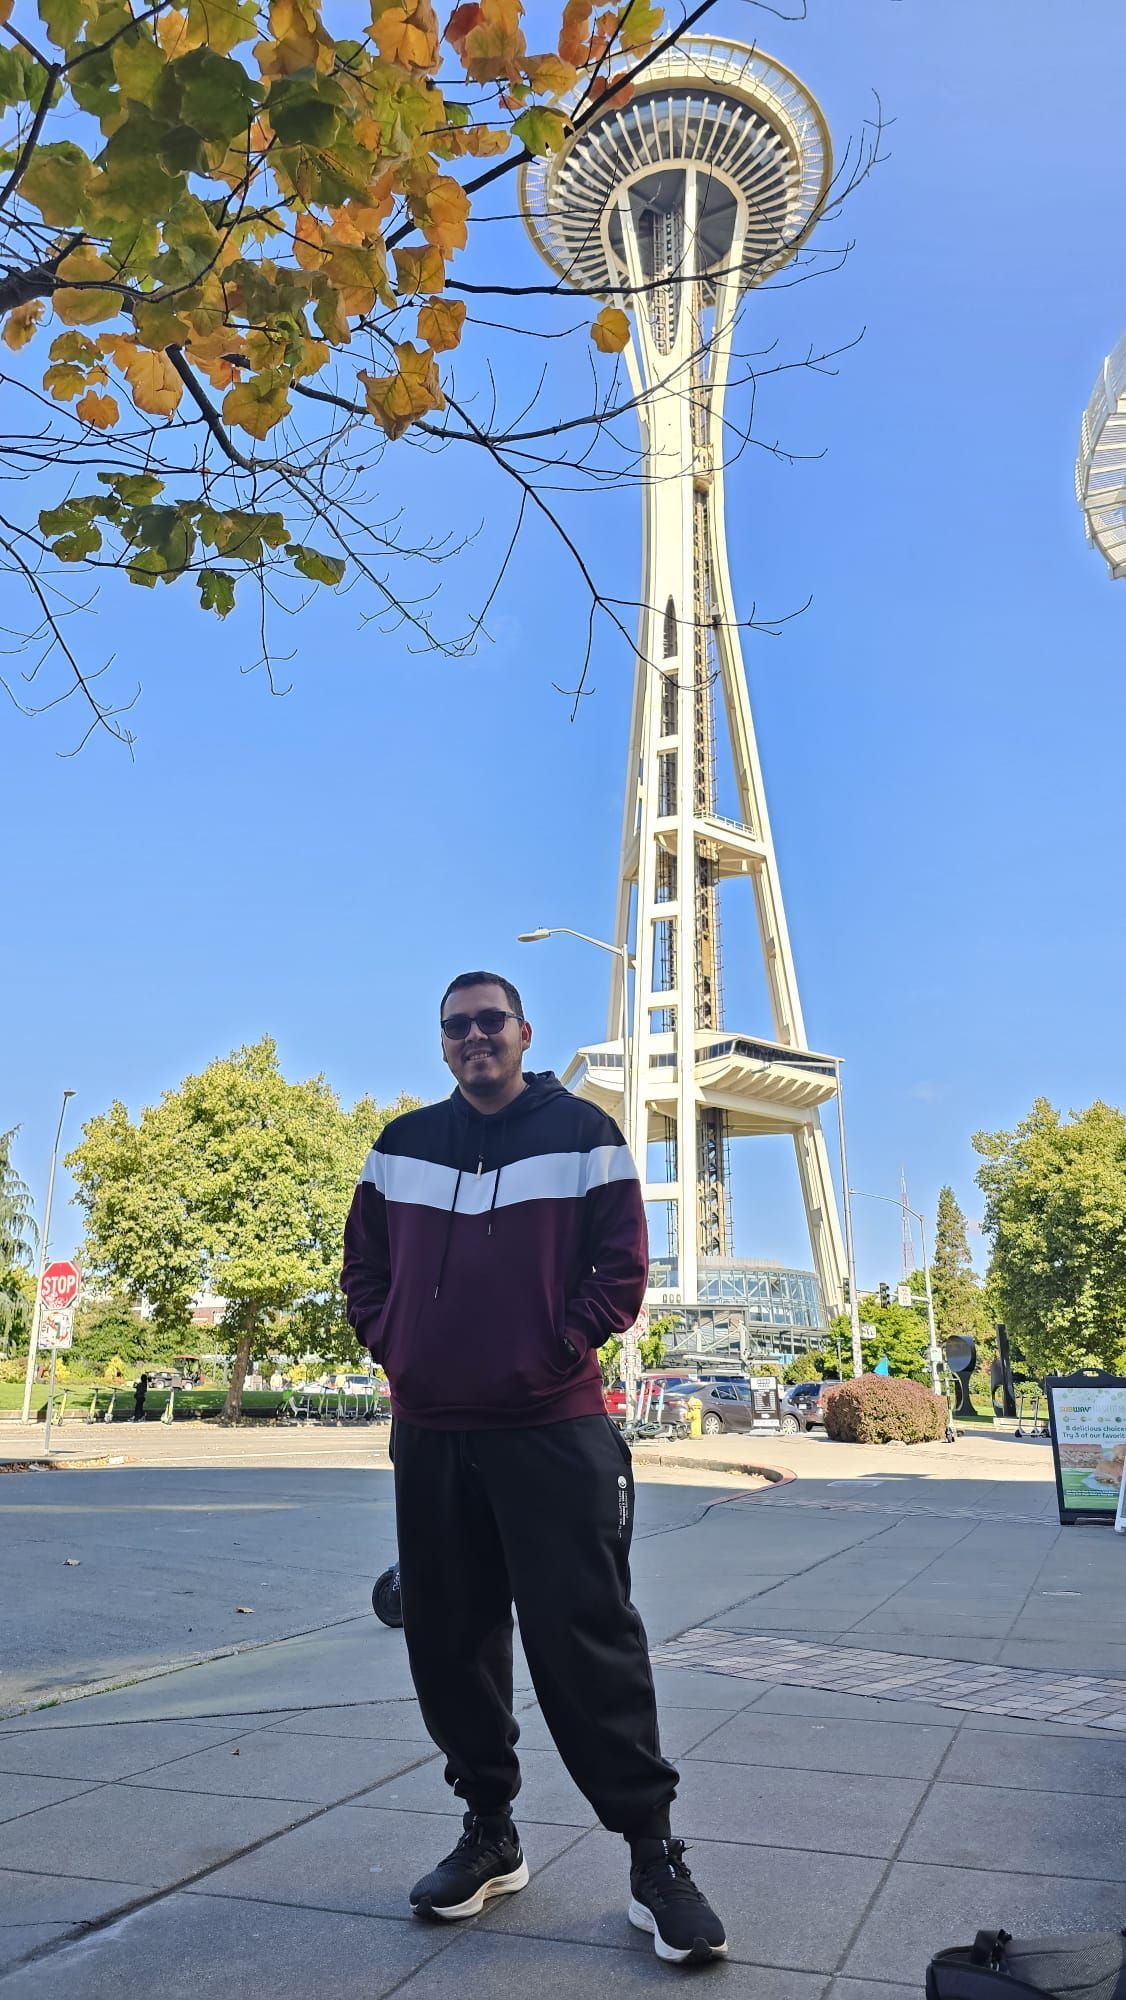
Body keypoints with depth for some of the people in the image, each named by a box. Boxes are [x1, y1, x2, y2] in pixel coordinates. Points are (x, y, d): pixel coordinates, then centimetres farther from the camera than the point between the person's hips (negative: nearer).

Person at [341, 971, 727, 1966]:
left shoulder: (582, 1133, -1)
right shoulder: (402, 1145, 10)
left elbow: (623, 1266, -3)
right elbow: (364, 1264, 16)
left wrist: (561, 1346, -11)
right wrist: (392, 1345, 2)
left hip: (554, 1429, -4)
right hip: (429, 1434, 5)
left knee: (586, 1640, -4)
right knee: (449, 1642, 12)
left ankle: (653, 1853, 10)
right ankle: (489, 1832, 29)